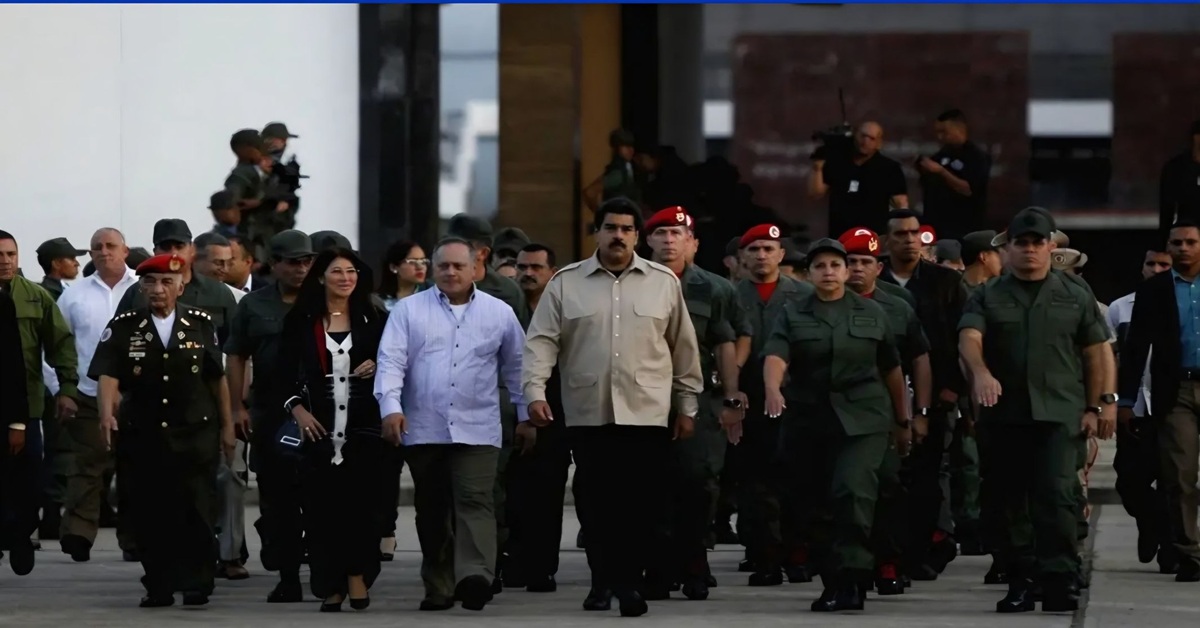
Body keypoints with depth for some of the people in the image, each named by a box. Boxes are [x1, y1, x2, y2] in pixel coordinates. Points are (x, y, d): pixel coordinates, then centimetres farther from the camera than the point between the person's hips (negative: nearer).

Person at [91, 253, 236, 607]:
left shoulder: (201, 324, 4)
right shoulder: (123, 328, 1)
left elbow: (217, 378, 9)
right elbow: (108, 376, -10)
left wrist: (226, 426, 10)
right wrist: (107, 415, -28)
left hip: (196, 435, -1)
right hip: (143, 436, 1)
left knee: (197, 511, -6)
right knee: (150, 515, 2)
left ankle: (196, 584, 0)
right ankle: (159, 587, 11)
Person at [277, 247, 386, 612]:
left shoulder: (371, 319, 9)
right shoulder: (300, 321, 6)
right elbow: (285, 373, 6)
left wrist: (376, 368, -5)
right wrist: (297, 410, -6)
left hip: (363, 426, 0)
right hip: (319, 427, 0)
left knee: (361, 501, -7)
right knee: (322, 506, -2)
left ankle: (357, 577, 2)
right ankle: (330, 587, 2)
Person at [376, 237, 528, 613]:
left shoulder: (499, 313, 9)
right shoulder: (409, 310, 5)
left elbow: (516, 367, 16)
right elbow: (391, 360, -3)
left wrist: (525, 415, 16)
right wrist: (390, 405, -16)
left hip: (477, 431, -1)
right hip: (423, 430, 1)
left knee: (475, 501, -16)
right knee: (432, 511, 7)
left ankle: (475, 578, -28)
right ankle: (438, 588, 15)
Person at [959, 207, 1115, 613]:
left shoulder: (1076, 298, 13)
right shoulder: (987, 297, 11)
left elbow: (1096, 354, 11)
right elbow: (969, 339, -6)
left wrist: (1098, 405, 1)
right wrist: (981, 374, -26)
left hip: (1058, 413, -1)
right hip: (1002, 413, 2)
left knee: (1056, 495, -15)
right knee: (1009, 501, 4)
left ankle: (1059, 579, -17)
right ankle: (1019, 582, 10)